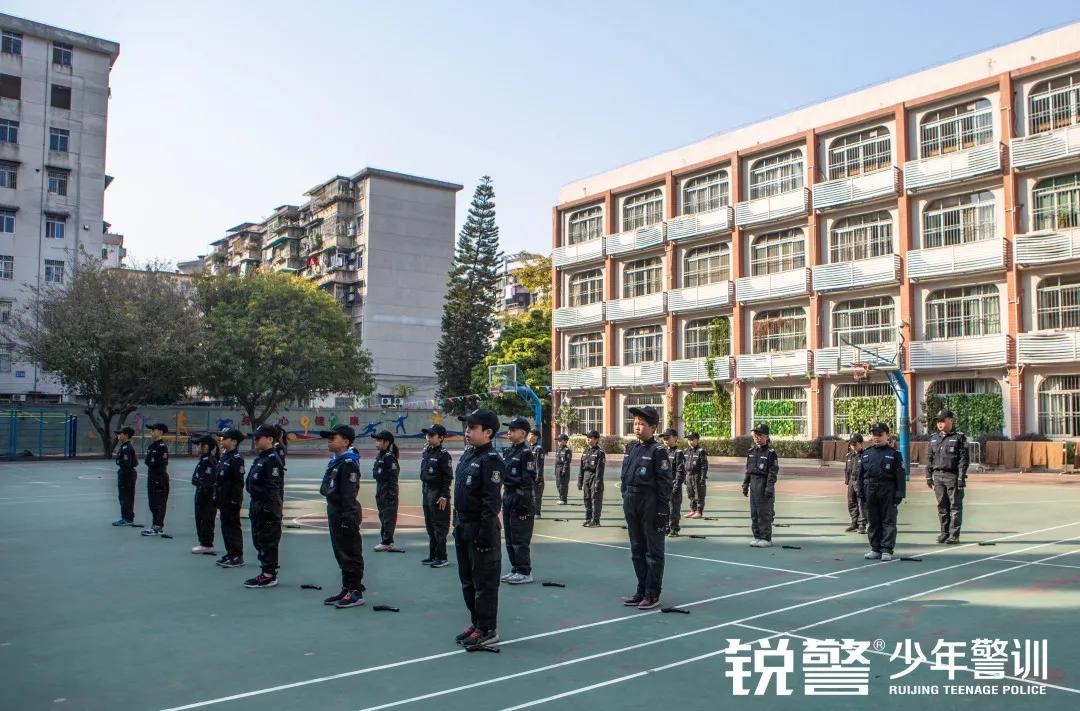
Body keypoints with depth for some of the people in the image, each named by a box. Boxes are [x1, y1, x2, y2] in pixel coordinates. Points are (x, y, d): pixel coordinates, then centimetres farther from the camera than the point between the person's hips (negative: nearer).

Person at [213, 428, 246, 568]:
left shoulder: (237, 459, -16)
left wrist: (235, 501, -20)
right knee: (225, 526, 14)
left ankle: (237, 557, 5)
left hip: (232, 501, -9)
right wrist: (217, 499, 16)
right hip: (223, 501, 9)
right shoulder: (224, 457, 12)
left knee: (233, 527, -2)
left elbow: (238, 483, -19)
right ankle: (230, 553, 24)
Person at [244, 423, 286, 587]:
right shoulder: (260, 458, 15)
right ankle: (266, 572, 25)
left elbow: (273, 488, -21)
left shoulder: (272, 460, -16)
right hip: (257, 506, 11)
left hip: (267, 508, -11)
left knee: (268, 541, -3)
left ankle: (269, 576, 5)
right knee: (259, 540, 16)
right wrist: (254, 507, 21)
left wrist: (269, 508, -23)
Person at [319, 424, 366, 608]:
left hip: (345, 515, -10)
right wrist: (332, 516, 20)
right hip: (335, 513, 10)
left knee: (351, 555, -2)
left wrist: (347, 518, -24)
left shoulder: (349, 463, -17)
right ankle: (347, 590, 25)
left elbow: (349, 494, -22)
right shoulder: (335, 461, 15)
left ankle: (356, 593, 4)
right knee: (341, 555, 16)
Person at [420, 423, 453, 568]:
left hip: (438, 494, -9)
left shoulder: (443, 454, -12)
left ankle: (442, 558, 3)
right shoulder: (426, 452, 12)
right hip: (426, 492, 9)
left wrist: (444, 496, -19)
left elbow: (448, 477, -15)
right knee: (429, 526, 14)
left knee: (439, 526, -3)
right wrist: (423, 492, 16)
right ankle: (433, 555, 23)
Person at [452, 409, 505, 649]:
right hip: (463, 527, 10)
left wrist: (485, 532, -23)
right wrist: (457, 524, 18)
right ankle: (477, 622, 30)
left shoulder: (490, 460, -17)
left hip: (480, 528, -10)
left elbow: (492, 500, -21)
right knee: (467, 580, 18)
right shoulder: (467, 455, 12)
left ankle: (488, 630, 11)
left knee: (484, 582, 1)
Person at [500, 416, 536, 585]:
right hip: (508, 497, 9)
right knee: (510, 538, 13)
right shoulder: (508, 451, 13)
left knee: (520, 539, -3)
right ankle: (515, 569, 23)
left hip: (521, 500, -9)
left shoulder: (526, 452, -12)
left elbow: (529, 479, -16)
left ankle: (525, 572, 5)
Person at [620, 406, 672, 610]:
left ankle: (653, 595, 11)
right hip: (632, 505, 8)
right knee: (637, 551, 14)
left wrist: (662, 512, -16)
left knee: (653, 552, 3)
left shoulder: (658, 452, -11)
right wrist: (626, 502, 14)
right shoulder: (631, 449, 11)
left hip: (650, 507, -8)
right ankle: (641, 591, 25)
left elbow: (665, 485, -13)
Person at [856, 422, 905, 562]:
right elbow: (860, 474, 14)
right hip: (870, 491, 4)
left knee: (888, 521, -1)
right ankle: (875, 549, 17)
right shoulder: (866, 454, 11)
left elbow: (900, 476, -3)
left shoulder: (894, 454, 0)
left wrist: (899, 494, -10)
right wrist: (861, 492, 8)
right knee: (872, 522, 9)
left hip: (888, 492, -4)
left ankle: (887, 550, 3)